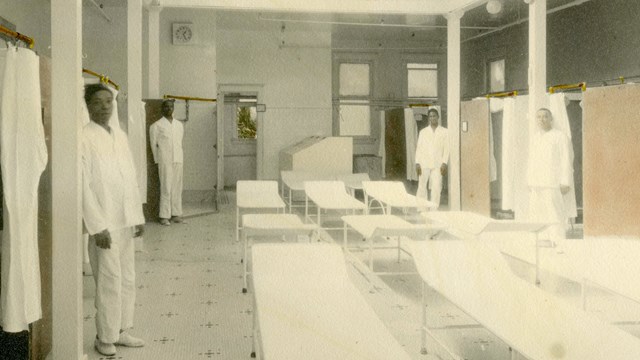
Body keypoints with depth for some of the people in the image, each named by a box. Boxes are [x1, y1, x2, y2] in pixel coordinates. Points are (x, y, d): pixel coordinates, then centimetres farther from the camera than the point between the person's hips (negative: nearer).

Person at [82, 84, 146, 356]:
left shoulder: (120, 136, 10)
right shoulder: (84, 137, -10)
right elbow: (83, 185, -14)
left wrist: (138, 216, 11)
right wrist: (97, 226, -17)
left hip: (126, 221, 7)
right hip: (104, 223, -6)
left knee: (127, 279, 12)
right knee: (109, 281, -1)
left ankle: (122, 331, 25)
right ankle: (105, 338, 15)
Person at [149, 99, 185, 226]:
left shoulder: (179, 125, 14)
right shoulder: (157, 126, -1)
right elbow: (153, 144, 3)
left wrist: (178, 156, 12)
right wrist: (158, 160, 4)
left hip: (178, 160, 5)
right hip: (165, 161, -5)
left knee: (177, 188, 5)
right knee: (166, 188, -6)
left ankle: (176, 214, 12)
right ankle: (164, 216, -2)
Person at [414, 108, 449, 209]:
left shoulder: (444, 132, 7)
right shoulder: (423, 132, 11)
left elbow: (446, 148, 4)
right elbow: (419, 148, 7)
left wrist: (444, 163, -5)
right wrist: (417, 163, -2)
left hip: (437, 164, -1)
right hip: (424, 164, 1)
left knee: (436, 187, -7)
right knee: (422, 186, 1)